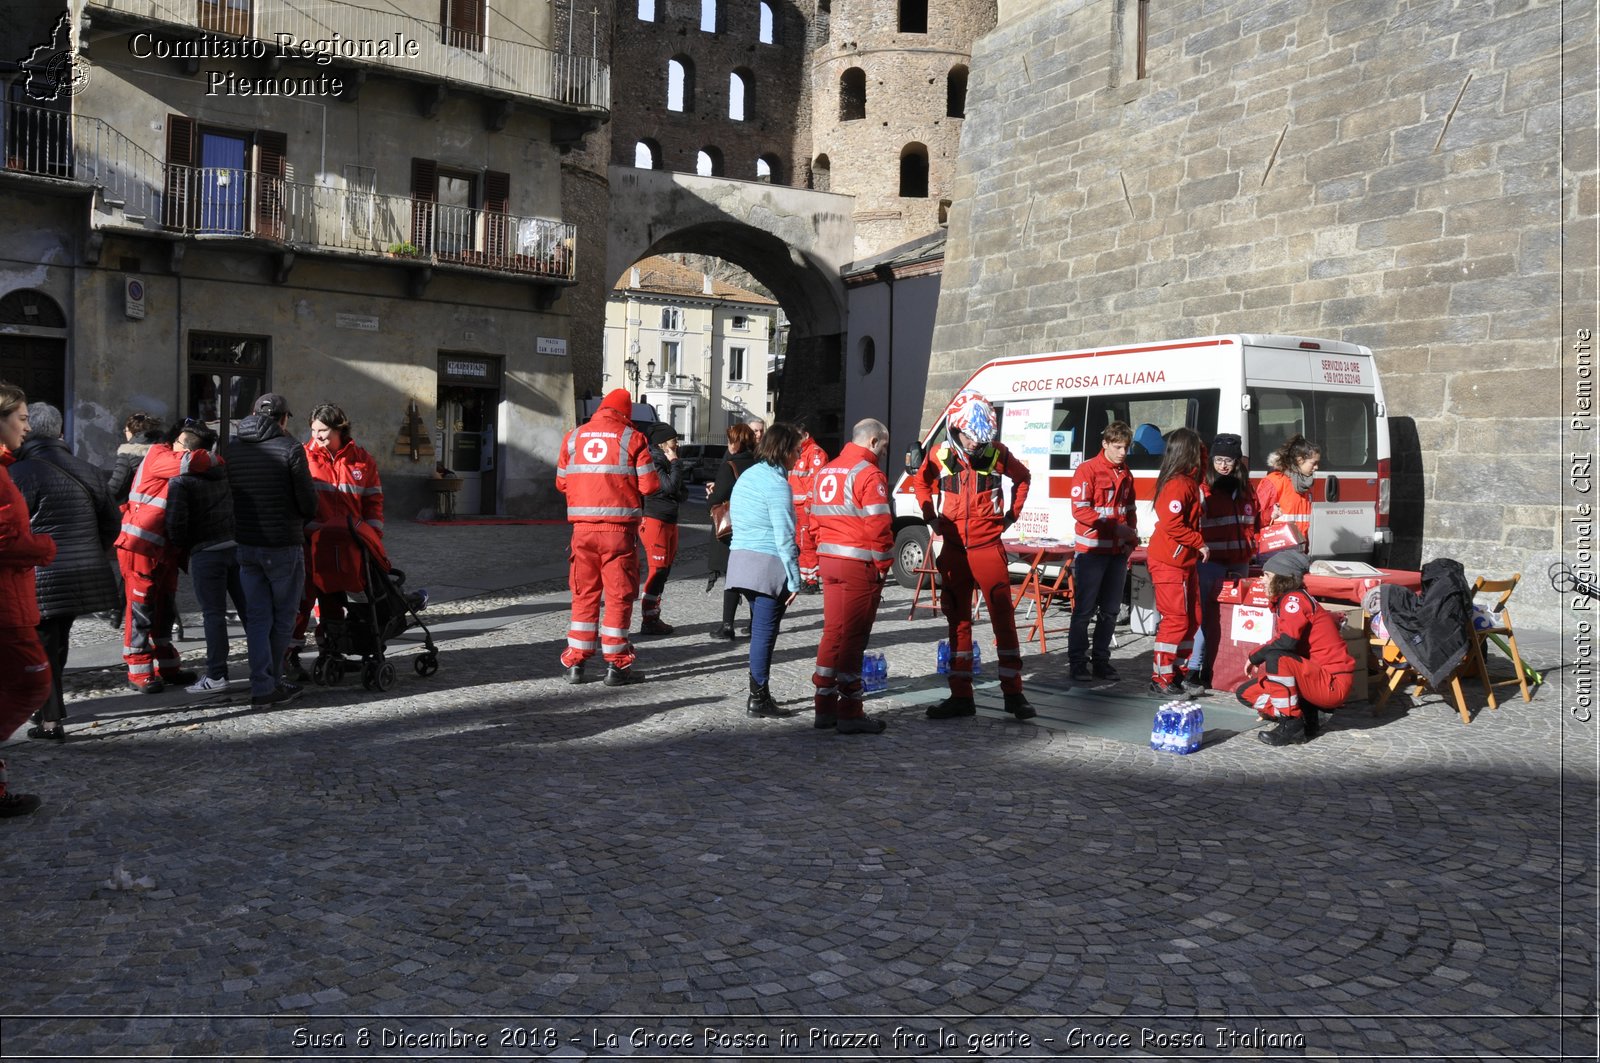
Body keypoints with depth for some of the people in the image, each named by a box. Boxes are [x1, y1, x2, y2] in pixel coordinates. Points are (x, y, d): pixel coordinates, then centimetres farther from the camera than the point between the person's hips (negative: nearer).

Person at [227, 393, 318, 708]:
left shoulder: (232, 448, 6)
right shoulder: (290, 449, -11)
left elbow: (229, 494, 9)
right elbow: (309, 503, -11)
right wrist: (299, 523, 10)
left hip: (246, 544, 5)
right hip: (284, 546, -5)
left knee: (257, 617, 9)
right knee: (283, 617, 10)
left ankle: (262, 687, 6)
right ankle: (273, 682, 19)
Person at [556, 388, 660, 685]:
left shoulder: (574, 436, 8)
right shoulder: (632, 438, -3)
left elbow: (561, 482, 11)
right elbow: (649, 485, -6)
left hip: (583, 526, 3)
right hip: (619, 527, -3)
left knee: (584, 593, 13)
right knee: (619, 594, 4)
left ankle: (576, 661, 14)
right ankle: (615, 664, 6)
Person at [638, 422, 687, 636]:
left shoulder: (667, 462, 16)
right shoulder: (653, 462, -11)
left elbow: (679, 493, 17)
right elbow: (670, 486, -22)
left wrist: (680, 484, -4)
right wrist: (676, 463, -11)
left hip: (669, 521, 10)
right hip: (655, 521, -10)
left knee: (664, 570, 11)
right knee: (657, 570, -10)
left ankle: (654, 618, 18)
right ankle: (649, 621, -7)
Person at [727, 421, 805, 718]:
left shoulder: (747, 476, 14)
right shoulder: (777, 483, -13)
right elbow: (784, 537, -16)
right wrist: (794, 580, -13)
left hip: (740, 558, 9)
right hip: (768, 564, -9)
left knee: (759, 630, 17)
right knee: (765, 632, -3)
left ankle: (758, 693, 23)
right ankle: (759, 699, 2)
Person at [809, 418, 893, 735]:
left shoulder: (826, 471, 15)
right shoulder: (869, 474, -12)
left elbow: (816, 519, 16)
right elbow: (878, 525, -17)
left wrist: (820, 558, 16)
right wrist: (883, 563, -7)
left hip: (829, 559, 8)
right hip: (859, 564, -8)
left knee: (834, 633, 14)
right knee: (852, 637, -3)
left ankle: (825, 707, 20)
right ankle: (850, 714, 2)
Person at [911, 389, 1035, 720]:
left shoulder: (997, 454, -4)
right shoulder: (940, 456, -2)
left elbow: (1022, 478, 14)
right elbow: (920, 482, 18)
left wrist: (1011, 515, 6)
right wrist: (930, 517, 7)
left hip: (988, 547, -2)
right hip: (953, 550, 2)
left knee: (1003, 618, -4)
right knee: (958, 621, 8)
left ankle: (1013, 692, 6)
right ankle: (961, 696, 15)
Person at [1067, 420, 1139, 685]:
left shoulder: (1126, 475, 15)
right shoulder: (1087, 470, -8)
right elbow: (1080, 510, -15)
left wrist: (1132, 538, 4)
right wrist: (1115, 527, -16)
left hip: (1118, 552, 7)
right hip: (1091, 551, -7)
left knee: (1110, 610, 9)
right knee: (1085, 609, -3)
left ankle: (1100, 660, 19)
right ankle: (1077, 663, 4)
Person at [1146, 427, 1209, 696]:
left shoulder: (1188, 480, 11)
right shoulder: (1178, 484, -19)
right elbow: (1171, 524, -24)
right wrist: (1200, 543, -16)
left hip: (1184, 562, 10)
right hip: (1170, 563, -10)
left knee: (1192, 618, 13)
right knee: (1176, 620, -7)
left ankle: (1179, 673, 21)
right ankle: (1161, 679, 0)